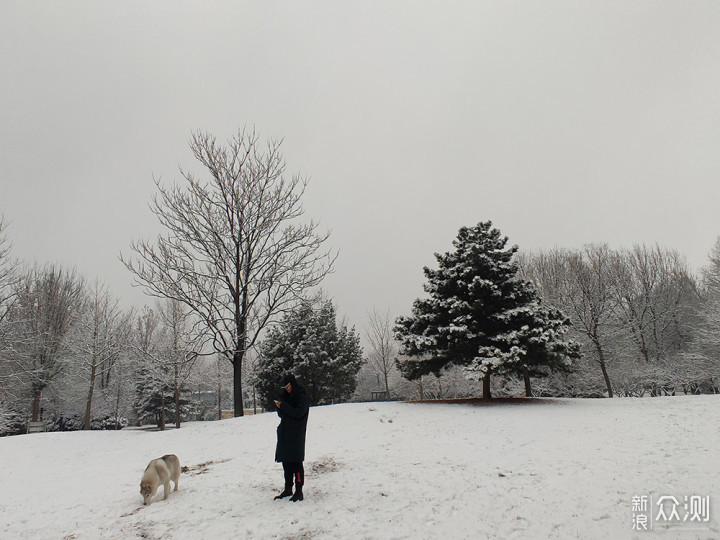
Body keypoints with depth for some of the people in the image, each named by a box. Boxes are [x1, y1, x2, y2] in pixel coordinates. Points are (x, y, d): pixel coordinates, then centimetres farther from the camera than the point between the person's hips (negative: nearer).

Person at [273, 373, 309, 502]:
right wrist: (279, 408, -4)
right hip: (285, 432, 7)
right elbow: (282, 415, 17)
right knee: (286, 462, 10)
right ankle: (288, 489, 20)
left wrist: (283, 406, -16)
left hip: (296, 433, -7)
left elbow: (299, 412, -17)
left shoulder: (301, 396, -7)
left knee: (296, 462, -6)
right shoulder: (286, 396, 15)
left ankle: (299, 491, 0)